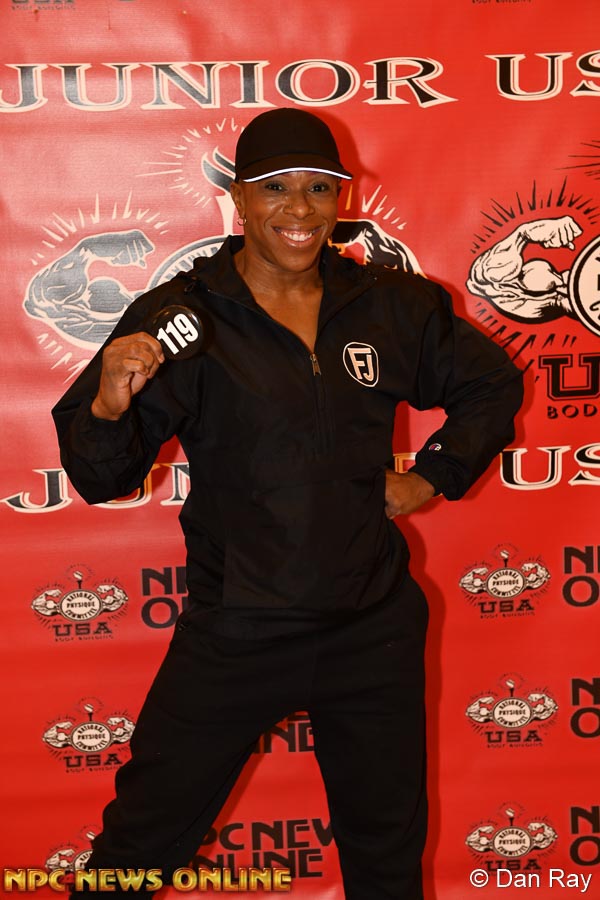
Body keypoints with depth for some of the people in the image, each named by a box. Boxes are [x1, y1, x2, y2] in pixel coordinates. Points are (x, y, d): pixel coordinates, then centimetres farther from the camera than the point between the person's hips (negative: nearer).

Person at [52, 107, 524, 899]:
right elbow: (100, 480, -11)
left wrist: (434, 475, 7)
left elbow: (492, 383, 17)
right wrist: (109, 405, -30)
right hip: (233, 635, -3)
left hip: (374, 633, 3)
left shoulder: (392, 306, 1)